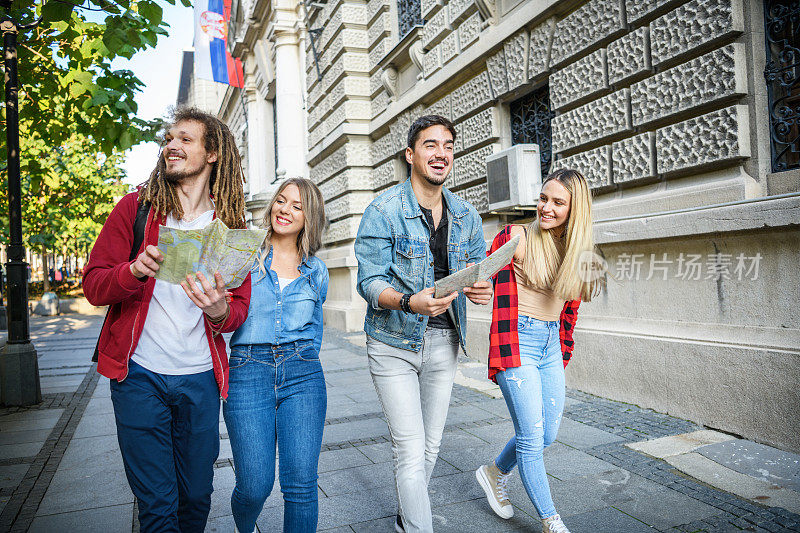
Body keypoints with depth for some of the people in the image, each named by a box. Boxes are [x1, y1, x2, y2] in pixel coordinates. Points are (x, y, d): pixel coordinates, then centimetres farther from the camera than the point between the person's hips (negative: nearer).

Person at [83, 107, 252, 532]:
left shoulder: (230, 226, 4)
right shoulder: (136, 207, 1)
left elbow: (240, 308, 3)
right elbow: (93, 286, -2)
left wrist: (220, 311, -21)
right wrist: (134, 271, -23)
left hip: (200, 378, 2)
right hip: (140, 374, -1)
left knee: (197, 497, 14)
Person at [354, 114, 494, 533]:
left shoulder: (466, 216, 5)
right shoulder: (384, 210, -11)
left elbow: (477, 273, 10)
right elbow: (369, 282, -15)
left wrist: (480, 289, -16)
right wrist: (410, 302, -35)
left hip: (444, 341, 5)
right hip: (394, 343, -5)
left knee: (430, 444, 18)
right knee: (411, 451, -8)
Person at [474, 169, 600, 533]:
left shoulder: (579, 253, 8)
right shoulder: (516, 238, -9)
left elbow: (569, 309, 16)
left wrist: (563, 353, 15)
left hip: (551, 346, 7)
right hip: (517, 343, -6)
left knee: (548, 434, 13)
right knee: (532, 438, -2)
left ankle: (495, 473, 39)